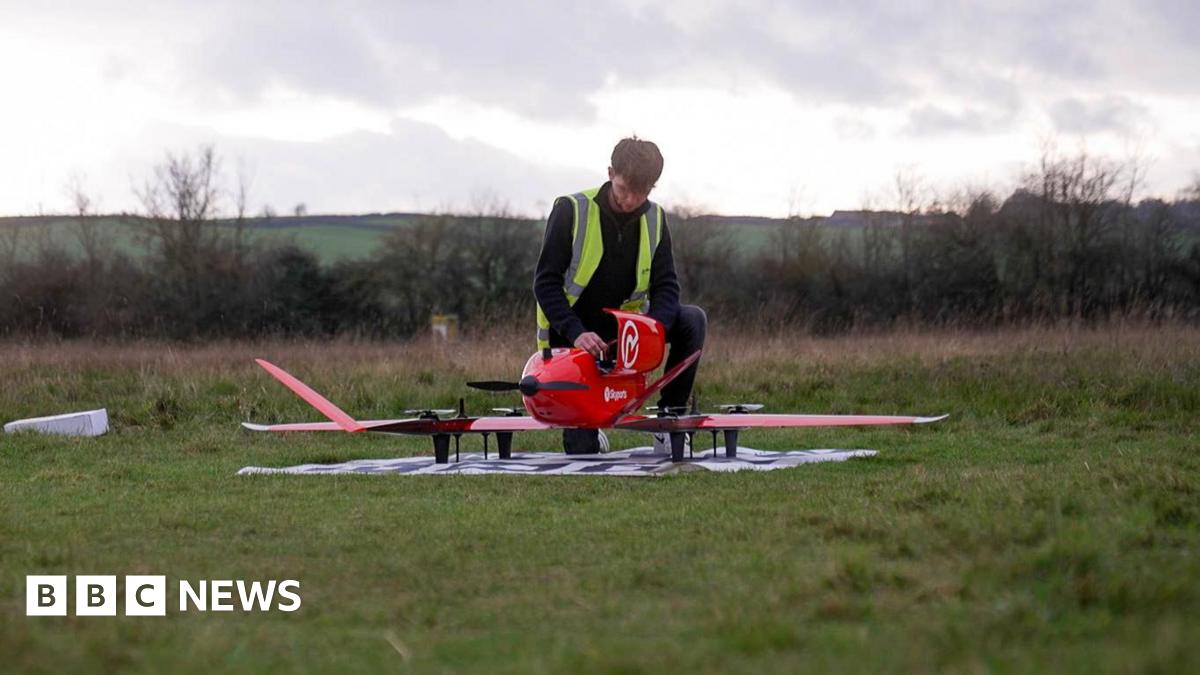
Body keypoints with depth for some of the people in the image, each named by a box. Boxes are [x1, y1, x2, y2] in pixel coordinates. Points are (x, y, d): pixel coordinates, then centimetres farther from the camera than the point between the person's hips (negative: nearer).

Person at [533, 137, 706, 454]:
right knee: (583, 452, -12)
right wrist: (576, 333, -29)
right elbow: (546, 283, -14)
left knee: (693, 320, -24)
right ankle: (590, 435, 28)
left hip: (624, 326, 4)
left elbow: (666, 285, -4)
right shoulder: (571, 211, -14)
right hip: (572, 336, -4)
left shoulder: (654, 219, -2)